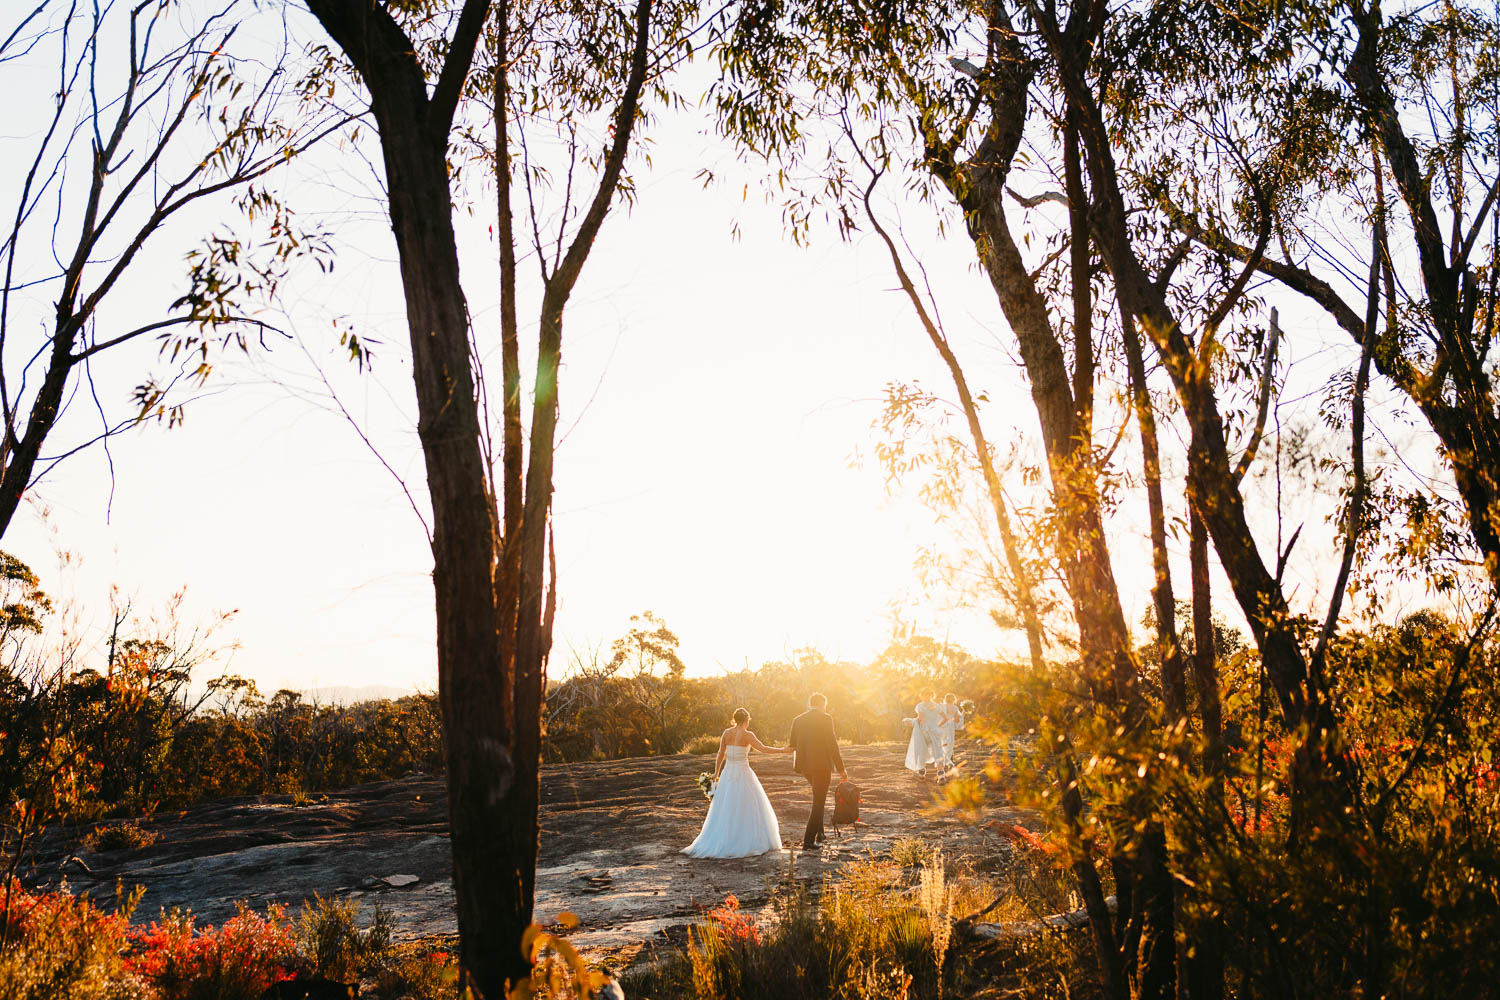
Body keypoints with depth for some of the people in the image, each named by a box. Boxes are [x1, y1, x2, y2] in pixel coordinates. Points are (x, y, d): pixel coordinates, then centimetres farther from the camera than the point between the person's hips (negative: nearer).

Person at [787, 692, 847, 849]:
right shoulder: (825, 719, -7)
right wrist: (841, 769, -8)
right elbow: (832, 745, -12)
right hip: (822, 765, -6)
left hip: (804, 765, 6)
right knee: (818, 802, 4)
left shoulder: (798, 720, 8)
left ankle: (819, 833, 23)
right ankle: (808, 841, 1)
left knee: (819, 797, 28)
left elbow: (792, 745, 10)